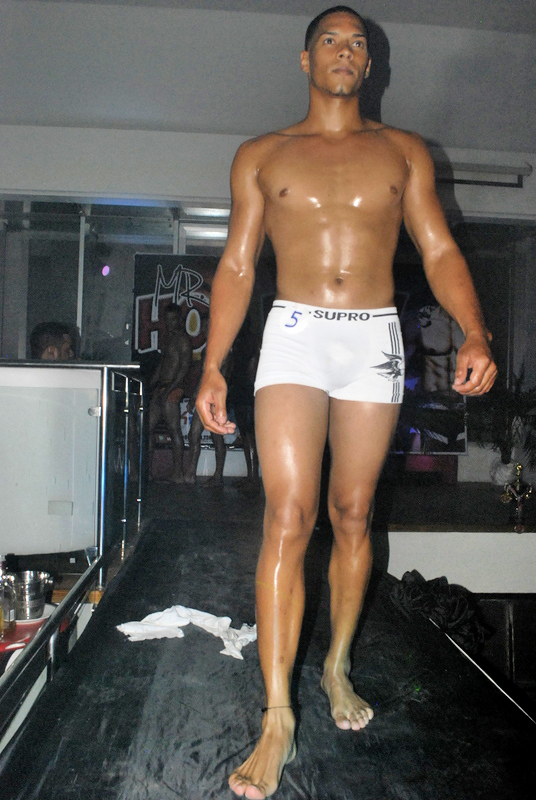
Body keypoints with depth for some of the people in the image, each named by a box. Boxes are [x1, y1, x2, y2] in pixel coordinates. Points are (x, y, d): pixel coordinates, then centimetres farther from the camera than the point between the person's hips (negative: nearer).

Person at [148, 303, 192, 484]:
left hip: (173, 389, -9)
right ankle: (147, 470, 14)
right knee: (148, 427, 8)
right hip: (161, 387, 9)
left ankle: (178, 474, -7)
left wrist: (169, 389, -20)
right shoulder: (168, 337, 21)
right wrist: (150, 386, 22)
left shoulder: (183, 338, -7)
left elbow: (185, 366, -15)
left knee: (174, 429, -9)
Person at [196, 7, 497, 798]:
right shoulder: (260, 156, 11)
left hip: (375, 341, 2)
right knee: (288, 515, -12)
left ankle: (338, 665, 27)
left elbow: (440, 252, 6)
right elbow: (237, 266, 7)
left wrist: (474, 334, -12)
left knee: (352, 513, 7)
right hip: (294, 334, -1)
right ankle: (278, 718, -7)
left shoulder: (404, 152, 13)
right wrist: (212, 367, -2)